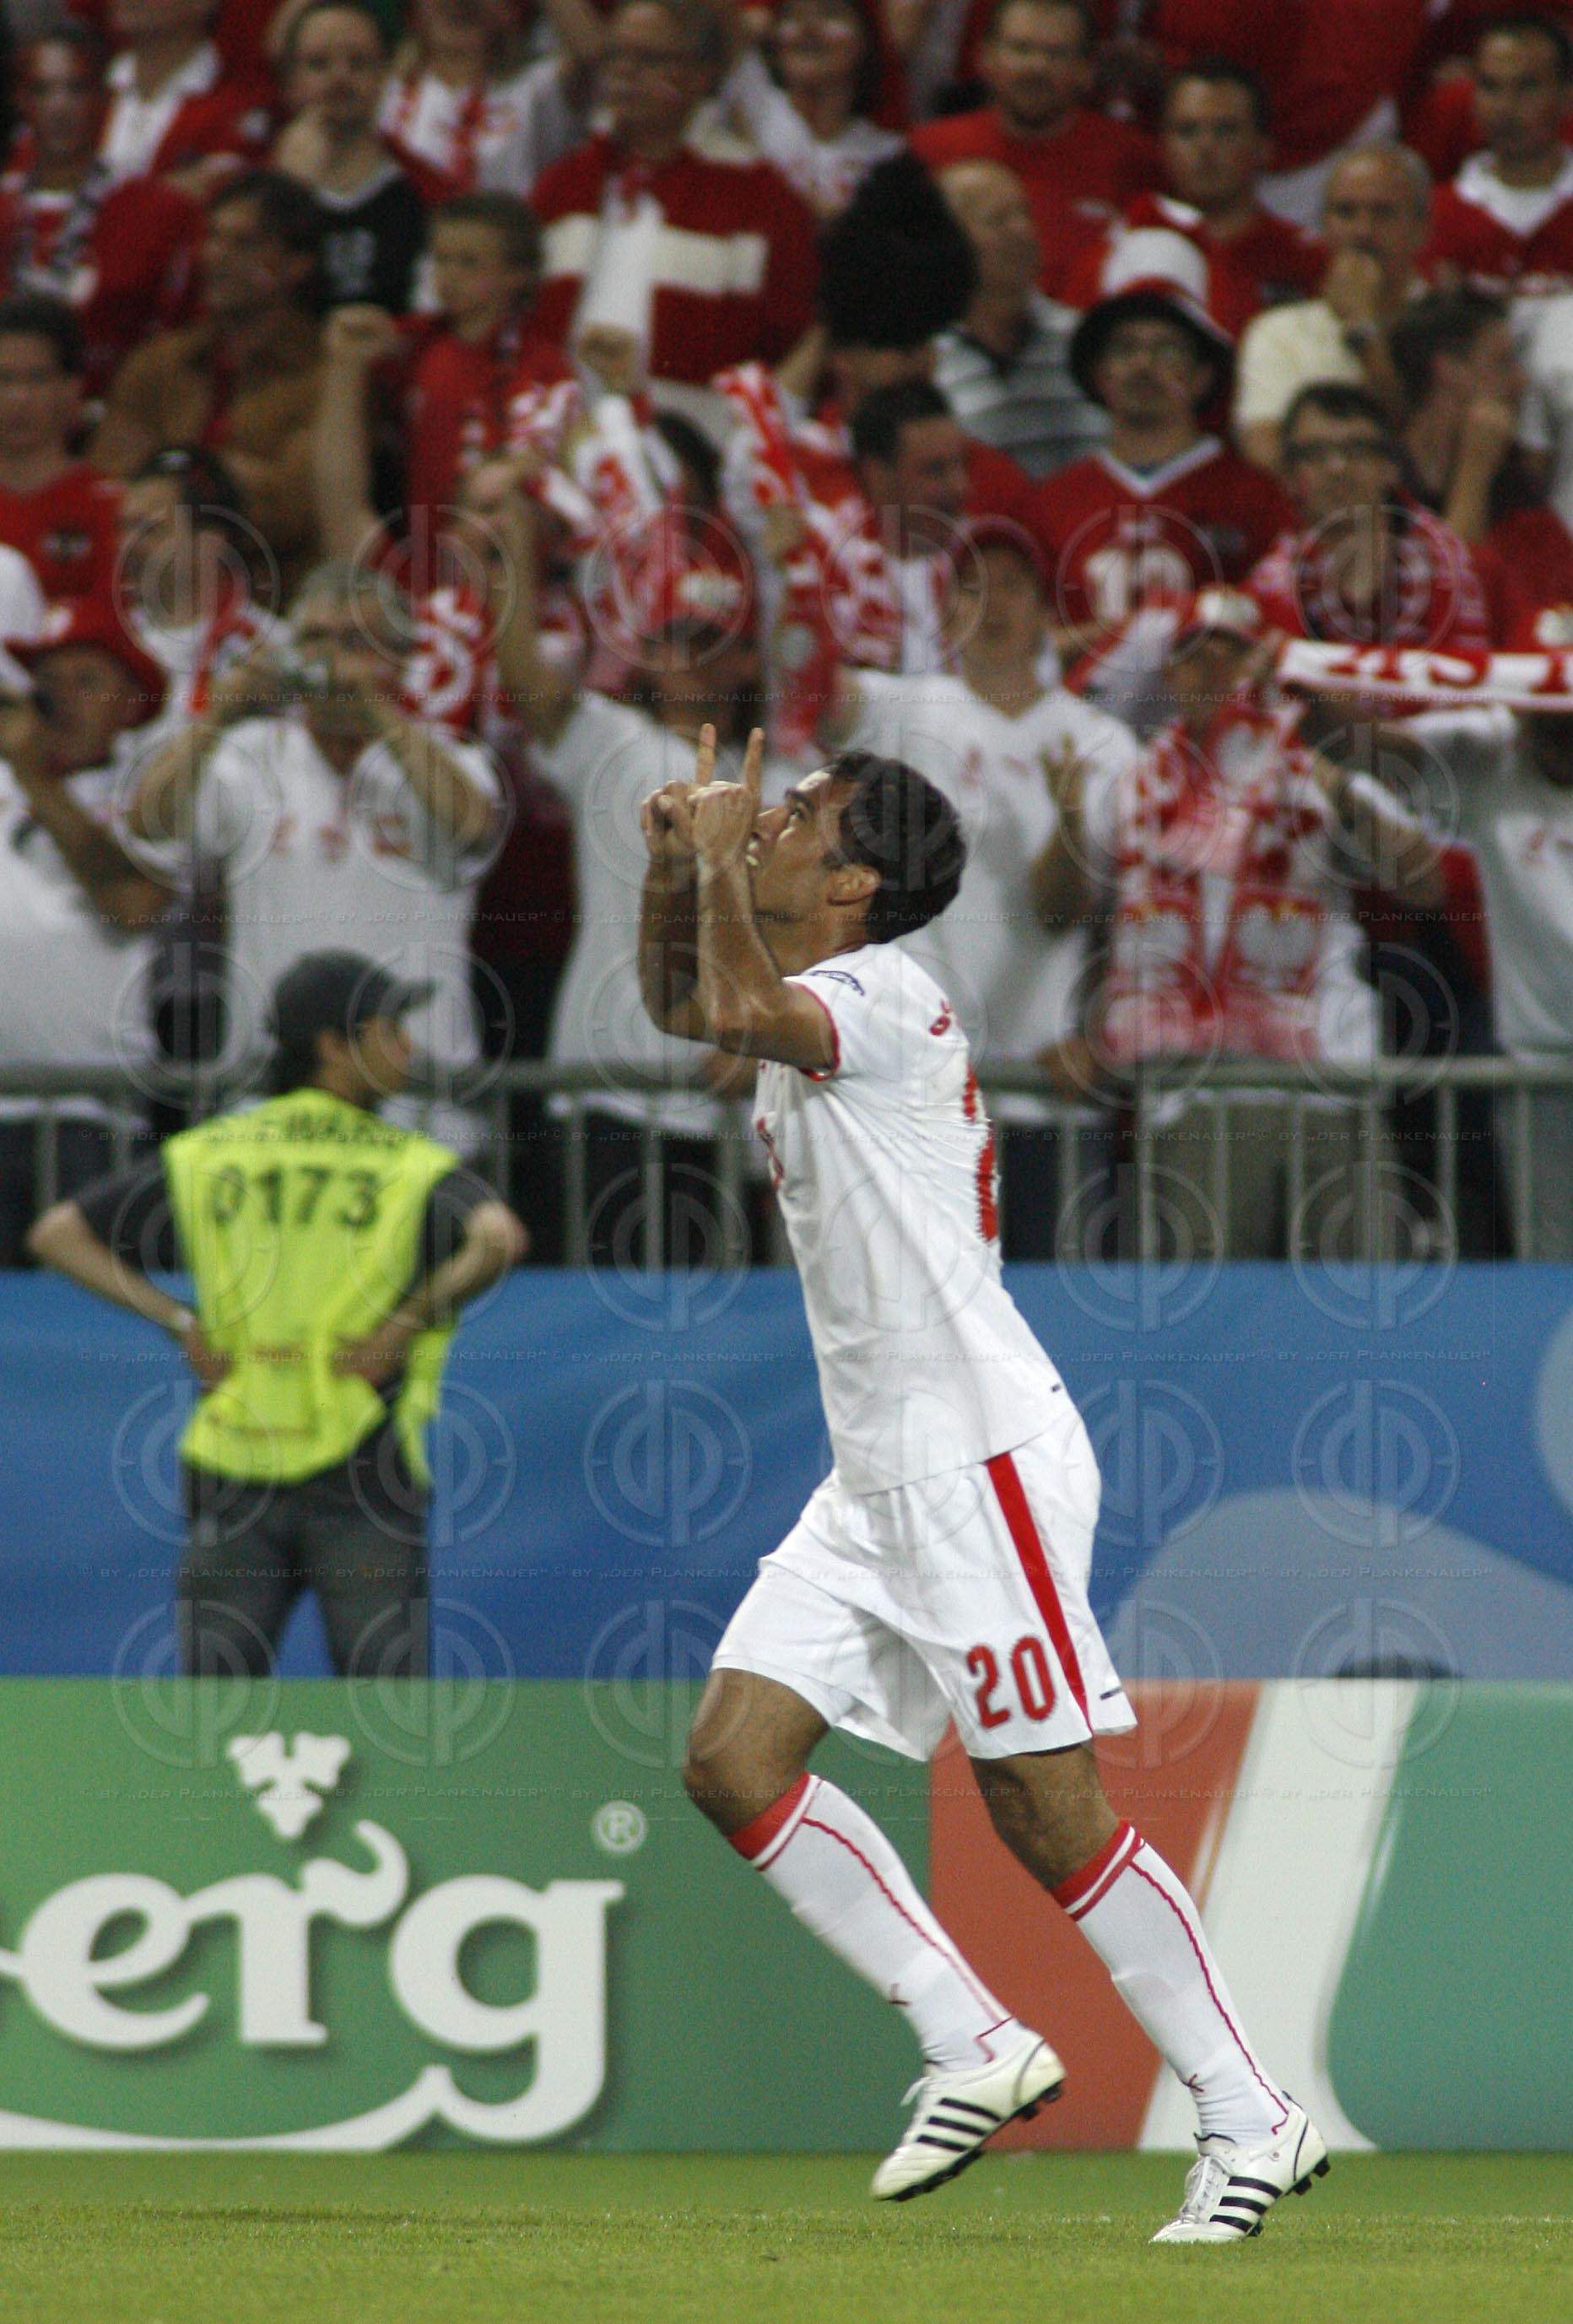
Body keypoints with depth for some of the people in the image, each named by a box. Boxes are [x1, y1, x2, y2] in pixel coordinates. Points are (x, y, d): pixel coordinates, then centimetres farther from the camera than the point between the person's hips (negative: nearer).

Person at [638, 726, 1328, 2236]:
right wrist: (676, 863, 16)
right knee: (730, 1762, 1)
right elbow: (678, 999, 34)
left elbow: (735, 1010, -33)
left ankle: (1249, 2118, -2)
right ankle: (973, 2045, 6)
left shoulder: (882, 993, -13)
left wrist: (721, 853, -20)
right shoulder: (810, 1006, 15)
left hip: (981, 1460, -10)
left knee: (1044, 1808, -10)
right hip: (875, 1480, 10)